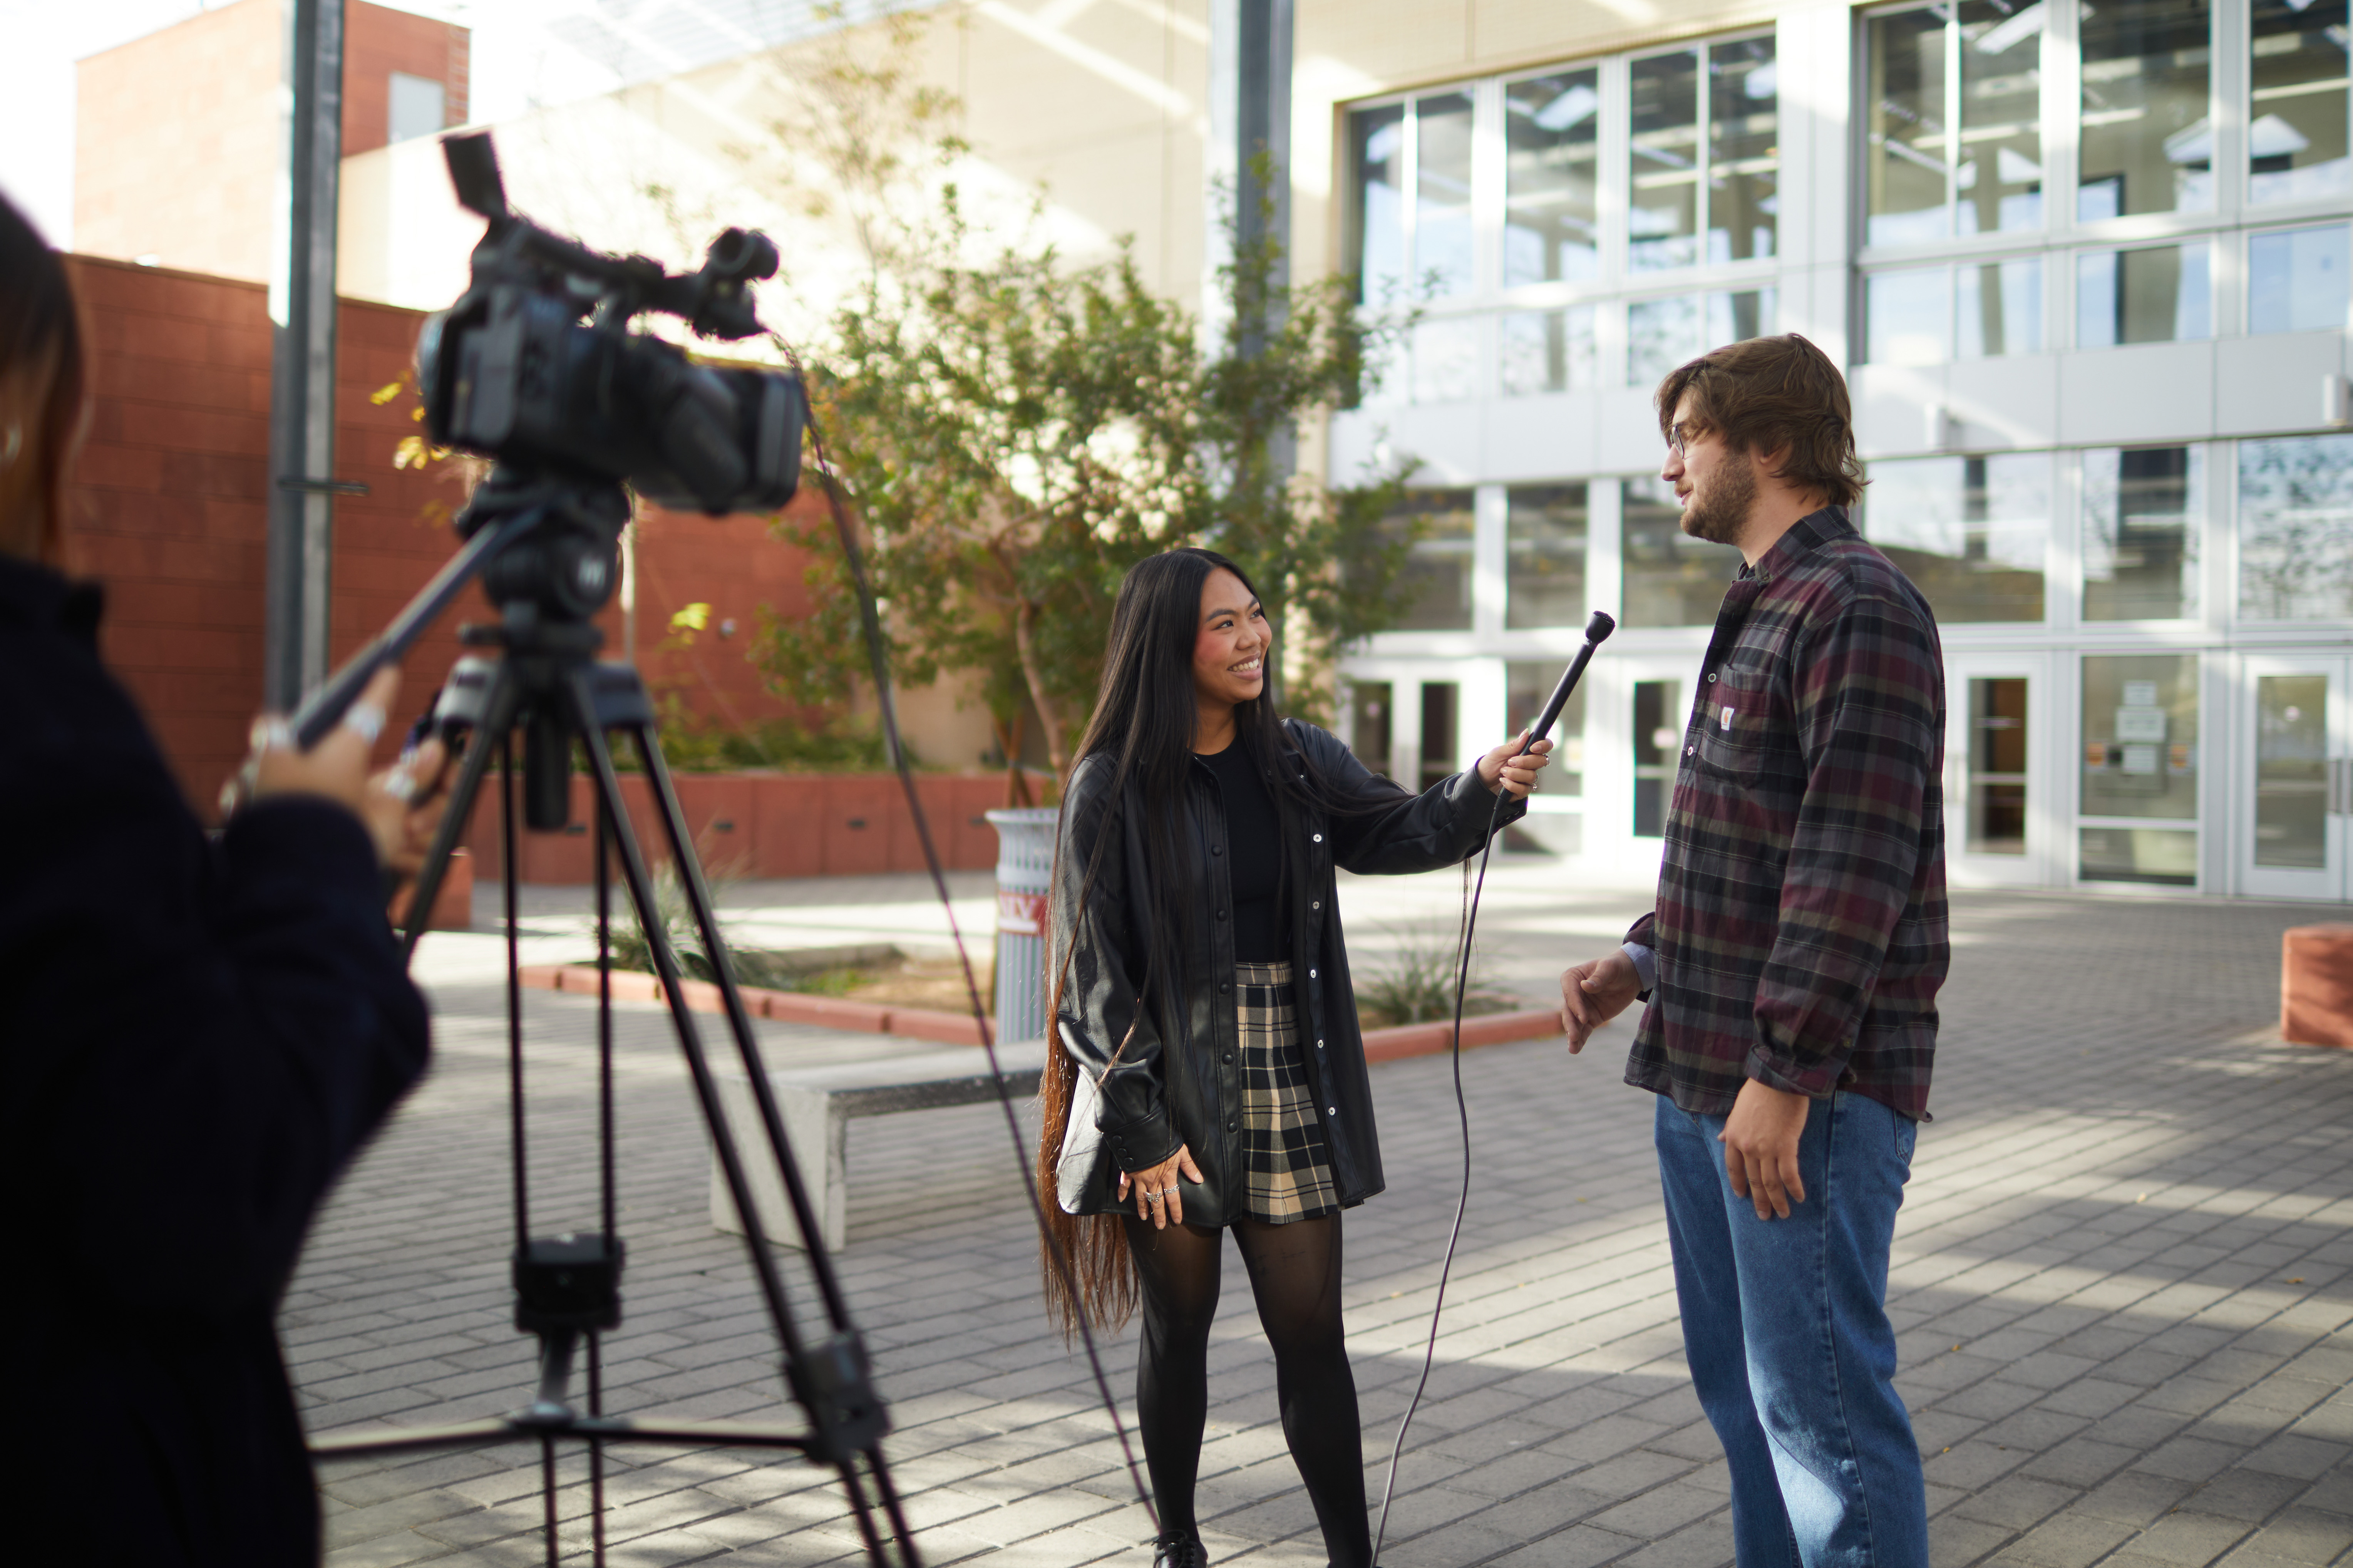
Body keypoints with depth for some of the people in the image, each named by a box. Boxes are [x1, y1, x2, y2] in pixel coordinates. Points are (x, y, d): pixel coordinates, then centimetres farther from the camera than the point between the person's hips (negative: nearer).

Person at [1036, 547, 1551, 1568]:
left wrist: (1487, 786, -14)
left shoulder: (1297, 762, 6)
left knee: (1311, 1334, 4)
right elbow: (1093, 972, -9)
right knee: (1177, 1329, 11)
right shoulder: (1113, 787, -8)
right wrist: (1140, 1130, -12)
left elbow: (1402, 833, 8)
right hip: (1172, 1098, -3)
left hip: (1289, 1094, 3)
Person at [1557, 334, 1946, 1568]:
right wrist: (1643, 962, 13)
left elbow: (1854, 864, -21)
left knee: (1818, 1397, -4)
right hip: (1705, 1079, 10)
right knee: (1741, 1386, 17)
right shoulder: (1758, 614, 19)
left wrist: (1787, 1073, -23)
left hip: (1809, 1090, -10)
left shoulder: (1857, 609, -13)